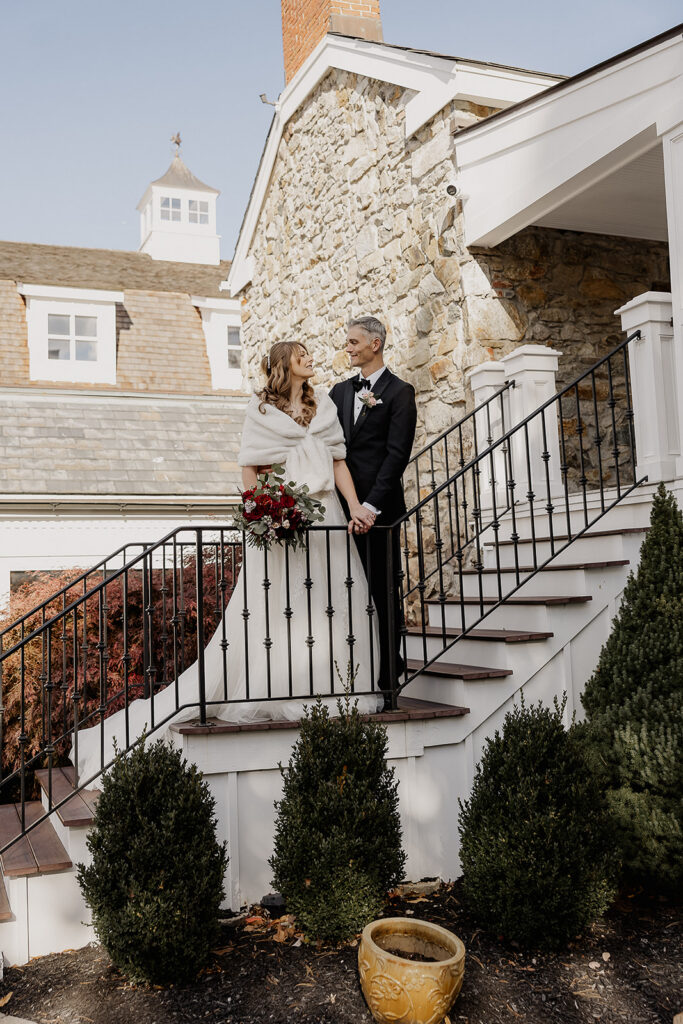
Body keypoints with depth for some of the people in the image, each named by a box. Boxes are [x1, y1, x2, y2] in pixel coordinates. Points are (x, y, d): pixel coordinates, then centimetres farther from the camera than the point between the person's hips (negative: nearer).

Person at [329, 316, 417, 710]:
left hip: (380, 510, -5)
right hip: (343, 507, 5)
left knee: (384, 596, 0)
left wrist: (371, 506, -17)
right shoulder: (340, 391, 17)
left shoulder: (400, 392, -1)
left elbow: (397, 454, -10)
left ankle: (387, 681, 9)